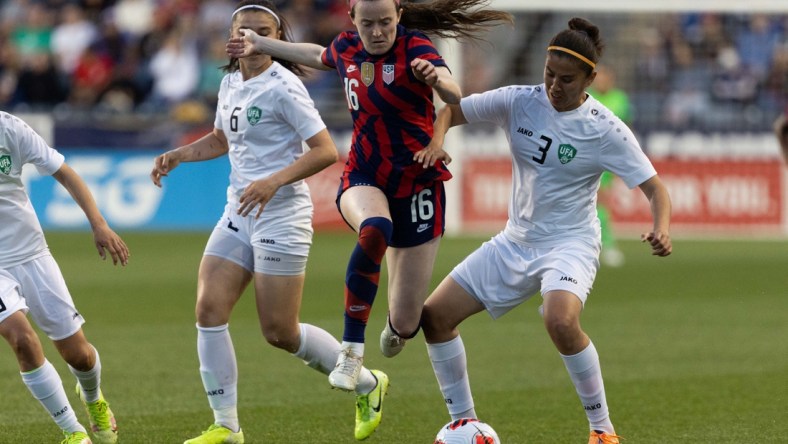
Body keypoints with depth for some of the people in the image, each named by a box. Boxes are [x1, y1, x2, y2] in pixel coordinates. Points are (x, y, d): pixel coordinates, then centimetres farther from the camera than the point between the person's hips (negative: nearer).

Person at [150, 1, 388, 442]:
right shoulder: (231, 83, 10)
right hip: (239, 213, 7)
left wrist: (274, 181, -28)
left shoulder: (283, 87, -14)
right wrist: (179, 154, 12)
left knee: (280, 332, -4)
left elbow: (326, 151, -19)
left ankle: (368, 385, 18)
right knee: (209, 310, -6)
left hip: (281, 215, -7)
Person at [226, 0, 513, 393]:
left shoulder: (415, 48, -14)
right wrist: (260, 45, 33)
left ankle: (396, 327, 41)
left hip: (416, 183, -2)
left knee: (405, 324, -2)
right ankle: (352, 351, -26)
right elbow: (318, 56, 28)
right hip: (363, 179, 2)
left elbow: (454, 95, -35)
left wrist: (435, 77, -56)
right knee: (374, 230, -39)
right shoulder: (346, 49, 1)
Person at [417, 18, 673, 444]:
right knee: (435, 315, 0)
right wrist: (435, 140, -21)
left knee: (561, 320, -36)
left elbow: (654, 188, -13)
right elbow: (452, 110, 2)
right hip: (515, 243, 6)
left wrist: (660, 229, -34)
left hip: (570, 244, -6)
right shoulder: (519, 102, -5)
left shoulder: (606, 130, -14)